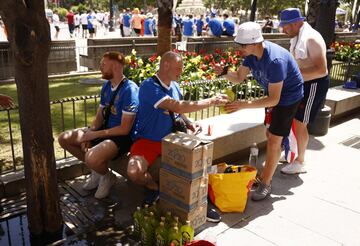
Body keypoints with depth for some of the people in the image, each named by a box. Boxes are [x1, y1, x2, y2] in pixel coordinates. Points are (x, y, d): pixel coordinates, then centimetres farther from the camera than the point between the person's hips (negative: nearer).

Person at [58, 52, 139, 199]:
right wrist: (90, 132, -10)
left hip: (123, 136, -9)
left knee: (92, 159, -34)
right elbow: (99, 116, 10)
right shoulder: (106, 86, 7)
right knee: (64, 139, 2)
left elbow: (125, 129, -22)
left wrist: (95, 134, -19)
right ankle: (96, 169, 14)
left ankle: (107, 176, 3)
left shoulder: (130, 89, -20)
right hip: (105, 129, 9)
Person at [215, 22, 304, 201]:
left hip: (288, 97, -8)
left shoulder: (275, 60, -37)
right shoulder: (252, 53, -12)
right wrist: (224, 72, -26)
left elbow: (274, 99, -35)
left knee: (274, 140, -7)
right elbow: (239, 77, -4)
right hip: (273, 93, 9)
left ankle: (266, 184, 6)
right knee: (269, 134, 17)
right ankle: (267, 173, 34)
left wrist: (243, 105, -41)